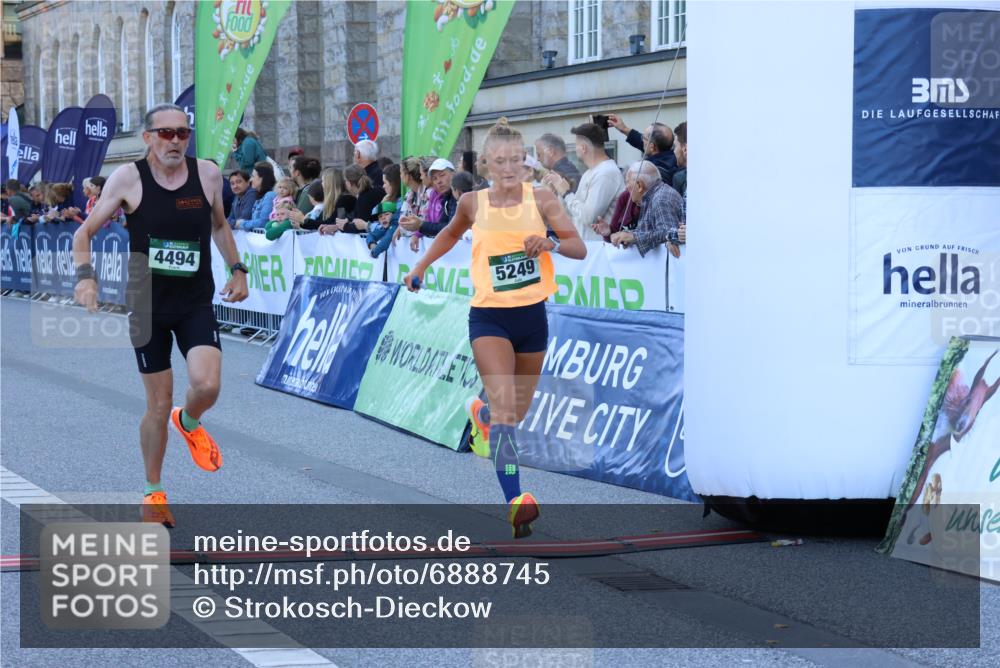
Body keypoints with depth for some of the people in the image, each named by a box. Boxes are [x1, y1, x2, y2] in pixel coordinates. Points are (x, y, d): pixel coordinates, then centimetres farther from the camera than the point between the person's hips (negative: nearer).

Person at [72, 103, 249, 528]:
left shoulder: (208, 175, -3)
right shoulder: (128, 179, -9)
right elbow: (85, 231, -2)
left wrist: (237, 269, 8)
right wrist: (85, 276, -18)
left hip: (196, 304, 1)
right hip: (148, 306, -1)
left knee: (207, 385, -21)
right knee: (158, 405, 4)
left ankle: (189, 423, 17)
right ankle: (153, 493, 25)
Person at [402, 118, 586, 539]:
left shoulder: (541, 199, -2)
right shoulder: (473, 203, 1)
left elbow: (580, 249, -6)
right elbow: (451, 234, 24)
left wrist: (551, 243, -25)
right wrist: (421, 266, 20)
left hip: (532, 316, 2)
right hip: (489, 318, -2)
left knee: (519, 410, 17)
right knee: (504, 403, -22)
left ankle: (481, 414, 55)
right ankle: (515, 503, -30)